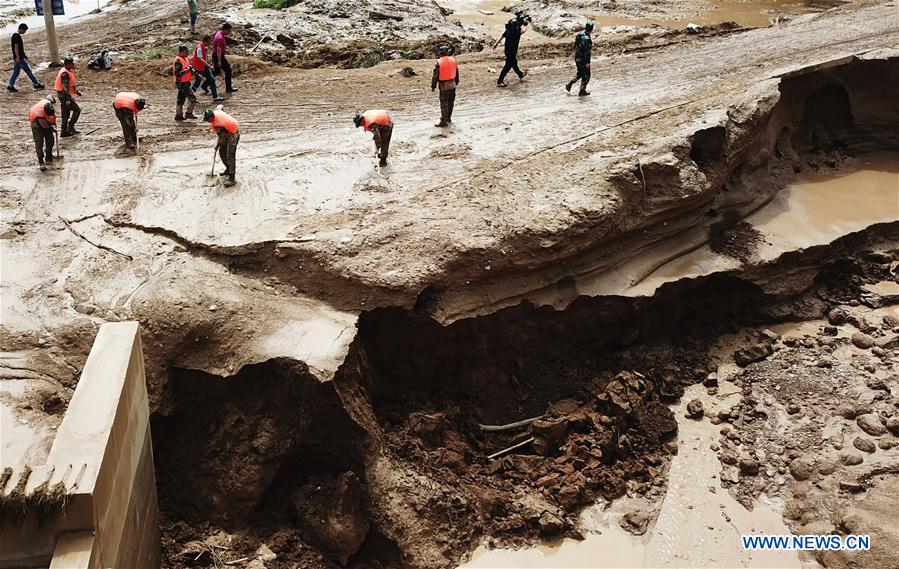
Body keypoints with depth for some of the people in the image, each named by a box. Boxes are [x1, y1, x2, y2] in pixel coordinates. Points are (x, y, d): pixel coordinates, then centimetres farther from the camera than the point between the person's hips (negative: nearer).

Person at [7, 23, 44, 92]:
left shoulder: (14, 35, 15)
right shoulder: (17, 36, -17)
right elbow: (16, 47, -22)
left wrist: (24, 55, 25)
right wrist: (18, 57, -23)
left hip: (17, 58, 10)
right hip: (20, 58, -10)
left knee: (16, 72, 11)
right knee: (28, 71, -1)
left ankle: (10, 86, 11)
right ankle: (36, 84, 6)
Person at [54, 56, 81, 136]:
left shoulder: (68, 72, 11)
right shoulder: (65, 73, -21)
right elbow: (65, 87, -26)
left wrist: (76, 91, 26)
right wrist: (67, 100, -29)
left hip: (65, 95, 10)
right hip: (64, 96, -10)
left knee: (66, 113, 14)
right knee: (77, 110, -6)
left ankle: (64, 131, 19)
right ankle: (70, 127, -5)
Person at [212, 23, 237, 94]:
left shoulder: (219, 33, 7)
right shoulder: (221, 38, -24)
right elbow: (218, 50, -26)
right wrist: (219, 62, -27)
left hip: (215, 55, 10)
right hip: (218, 56, -10)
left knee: (216, 71, 19)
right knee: (228, 70, 0)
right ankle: (228, 88, 7)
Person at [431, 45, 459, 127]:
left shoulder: (439, 62, -15)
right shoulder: (453, 60, 1)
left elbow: (435, 76, -13)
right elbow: (457, 73, 12)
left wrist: (433, 86, -5)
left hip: (444, 85, -5)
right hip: (452, 84, 5)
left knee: (444, 104, -2)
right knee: (451, 102, 18)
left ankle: (444, 121, -2)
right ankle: (448, 118, 32)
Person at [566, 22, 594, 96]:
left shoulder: (579, 35, 3)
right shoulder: (587, 39, -22)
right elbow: (588, 52, -23)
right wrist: (588, 62, -21)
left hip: (577, 58, 8)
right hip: (583, 60, -8)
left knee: (580, 73, 24)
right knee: (586, 76, 6)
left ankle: (569, 84, 13)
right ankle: (582, 91, 9)